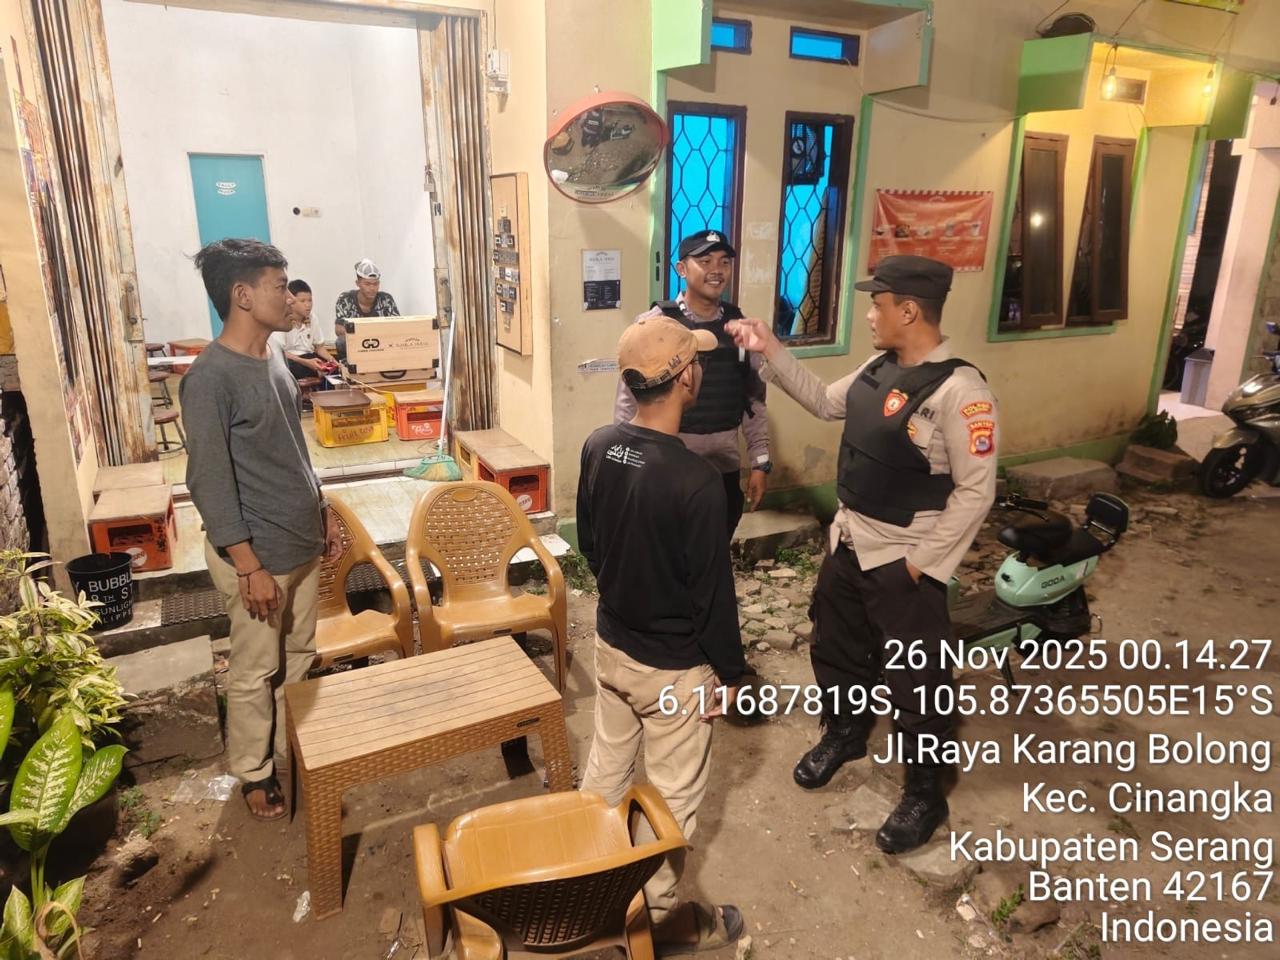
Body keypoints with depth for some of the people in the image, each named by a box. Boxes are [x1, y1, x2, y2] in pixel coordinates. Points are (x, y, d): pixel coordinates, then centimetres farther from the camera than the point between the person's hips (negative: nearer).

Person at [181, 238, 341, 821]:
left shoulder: (272, 356, 5)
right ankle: (253, 771, 31)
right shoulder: (210, 377, -21)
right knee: (256, 673, 10)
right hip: (257, 554, -8)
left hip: (301, 542, 8)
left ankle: (295, 748, 41)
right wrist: (249, 566, -20)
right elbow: (209, 481, -21)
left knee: (300, 657, 21)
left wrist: (323, 511, 17)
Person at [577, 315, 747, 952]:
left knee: (606, 763, 27)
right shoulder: (695, 480, -30)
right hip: (673, 664, -6)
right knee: (674, 793, 15)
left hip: (610, 642, 7)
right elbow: (713, 591, -21)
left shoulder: (597, 447, -9)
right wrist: (729, 671, -7)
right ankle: (659, 913, 35)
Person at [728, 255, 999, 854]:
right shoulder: (879, 369, 1)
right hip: (849, 544, 8)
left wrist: (924, 563, -17)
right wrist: (771, 351, 9)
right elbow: (826, 403, 17)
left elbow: (976, 491, -21)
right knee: (835, 648, 25)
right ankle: (844, 734, 52)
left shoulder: (958, 390, -24)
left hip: (904, 563, -8)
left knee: (915, 684, 8)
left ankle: (925, 796, 31)